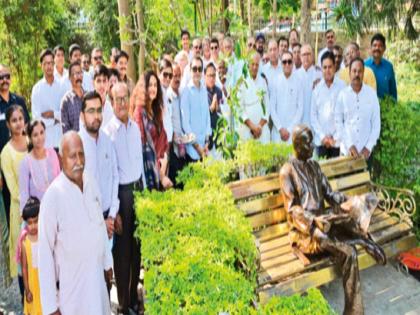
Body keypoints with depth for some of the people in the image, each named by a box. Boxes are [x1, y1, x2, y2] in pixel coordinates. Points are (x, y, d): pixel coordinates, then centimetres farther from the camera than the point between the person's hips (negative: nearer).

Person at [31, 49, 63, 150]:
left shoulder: (61, 86, 3)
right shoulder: (37, 88, -2)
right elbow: (36, 117, -6)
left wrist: (53, 114, -11)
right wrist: (56, 119, -5)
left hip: (61, 138, 2)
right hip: (45, 139, -2)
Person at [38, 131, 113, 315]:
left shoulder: (91, 184, -3)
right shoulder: (53, 196, -22)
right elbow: (45, 252, -17)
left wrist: (107, 262, 16)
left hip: (97, 276, 6)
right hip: (71, 285, -5)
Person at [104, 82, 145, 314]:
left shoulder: (135, 127, 5)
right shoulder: (108, 132, -13)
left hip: (138, 189, 6)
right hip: (120, 192, -6)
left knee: (137, 245, 15)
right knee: (122, 248, 5)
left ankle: (134, 296, 33)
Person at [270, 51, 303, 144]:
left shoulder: (298, 81, -2)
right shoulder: (276, 81, 2)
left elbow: (300, 108, 0)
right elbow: (272, 108, 4)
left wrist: (289, 129, -4)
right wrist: (280, 128, -4)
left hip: (293, 132, -1)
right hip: (277, 131, 1)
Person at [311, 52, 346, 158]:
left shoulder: (342, 86, -3)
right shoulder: (317, 88, 6)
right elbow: (313, 115, 8)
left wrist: (335, 137, -5)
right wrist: (322, 136, -1)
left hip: (338, 141, -2)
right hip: (321, 141, 2)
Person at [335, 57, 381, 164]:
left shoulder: (371, 93, -1)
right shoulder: (342, 95, -2)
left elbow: (376, 123, 1)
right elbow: (338, 122, 0)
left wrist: (369, 147, -6)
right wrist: (349, 145, -7)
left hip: (366, 151, 1)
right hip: (346, 151, 0)